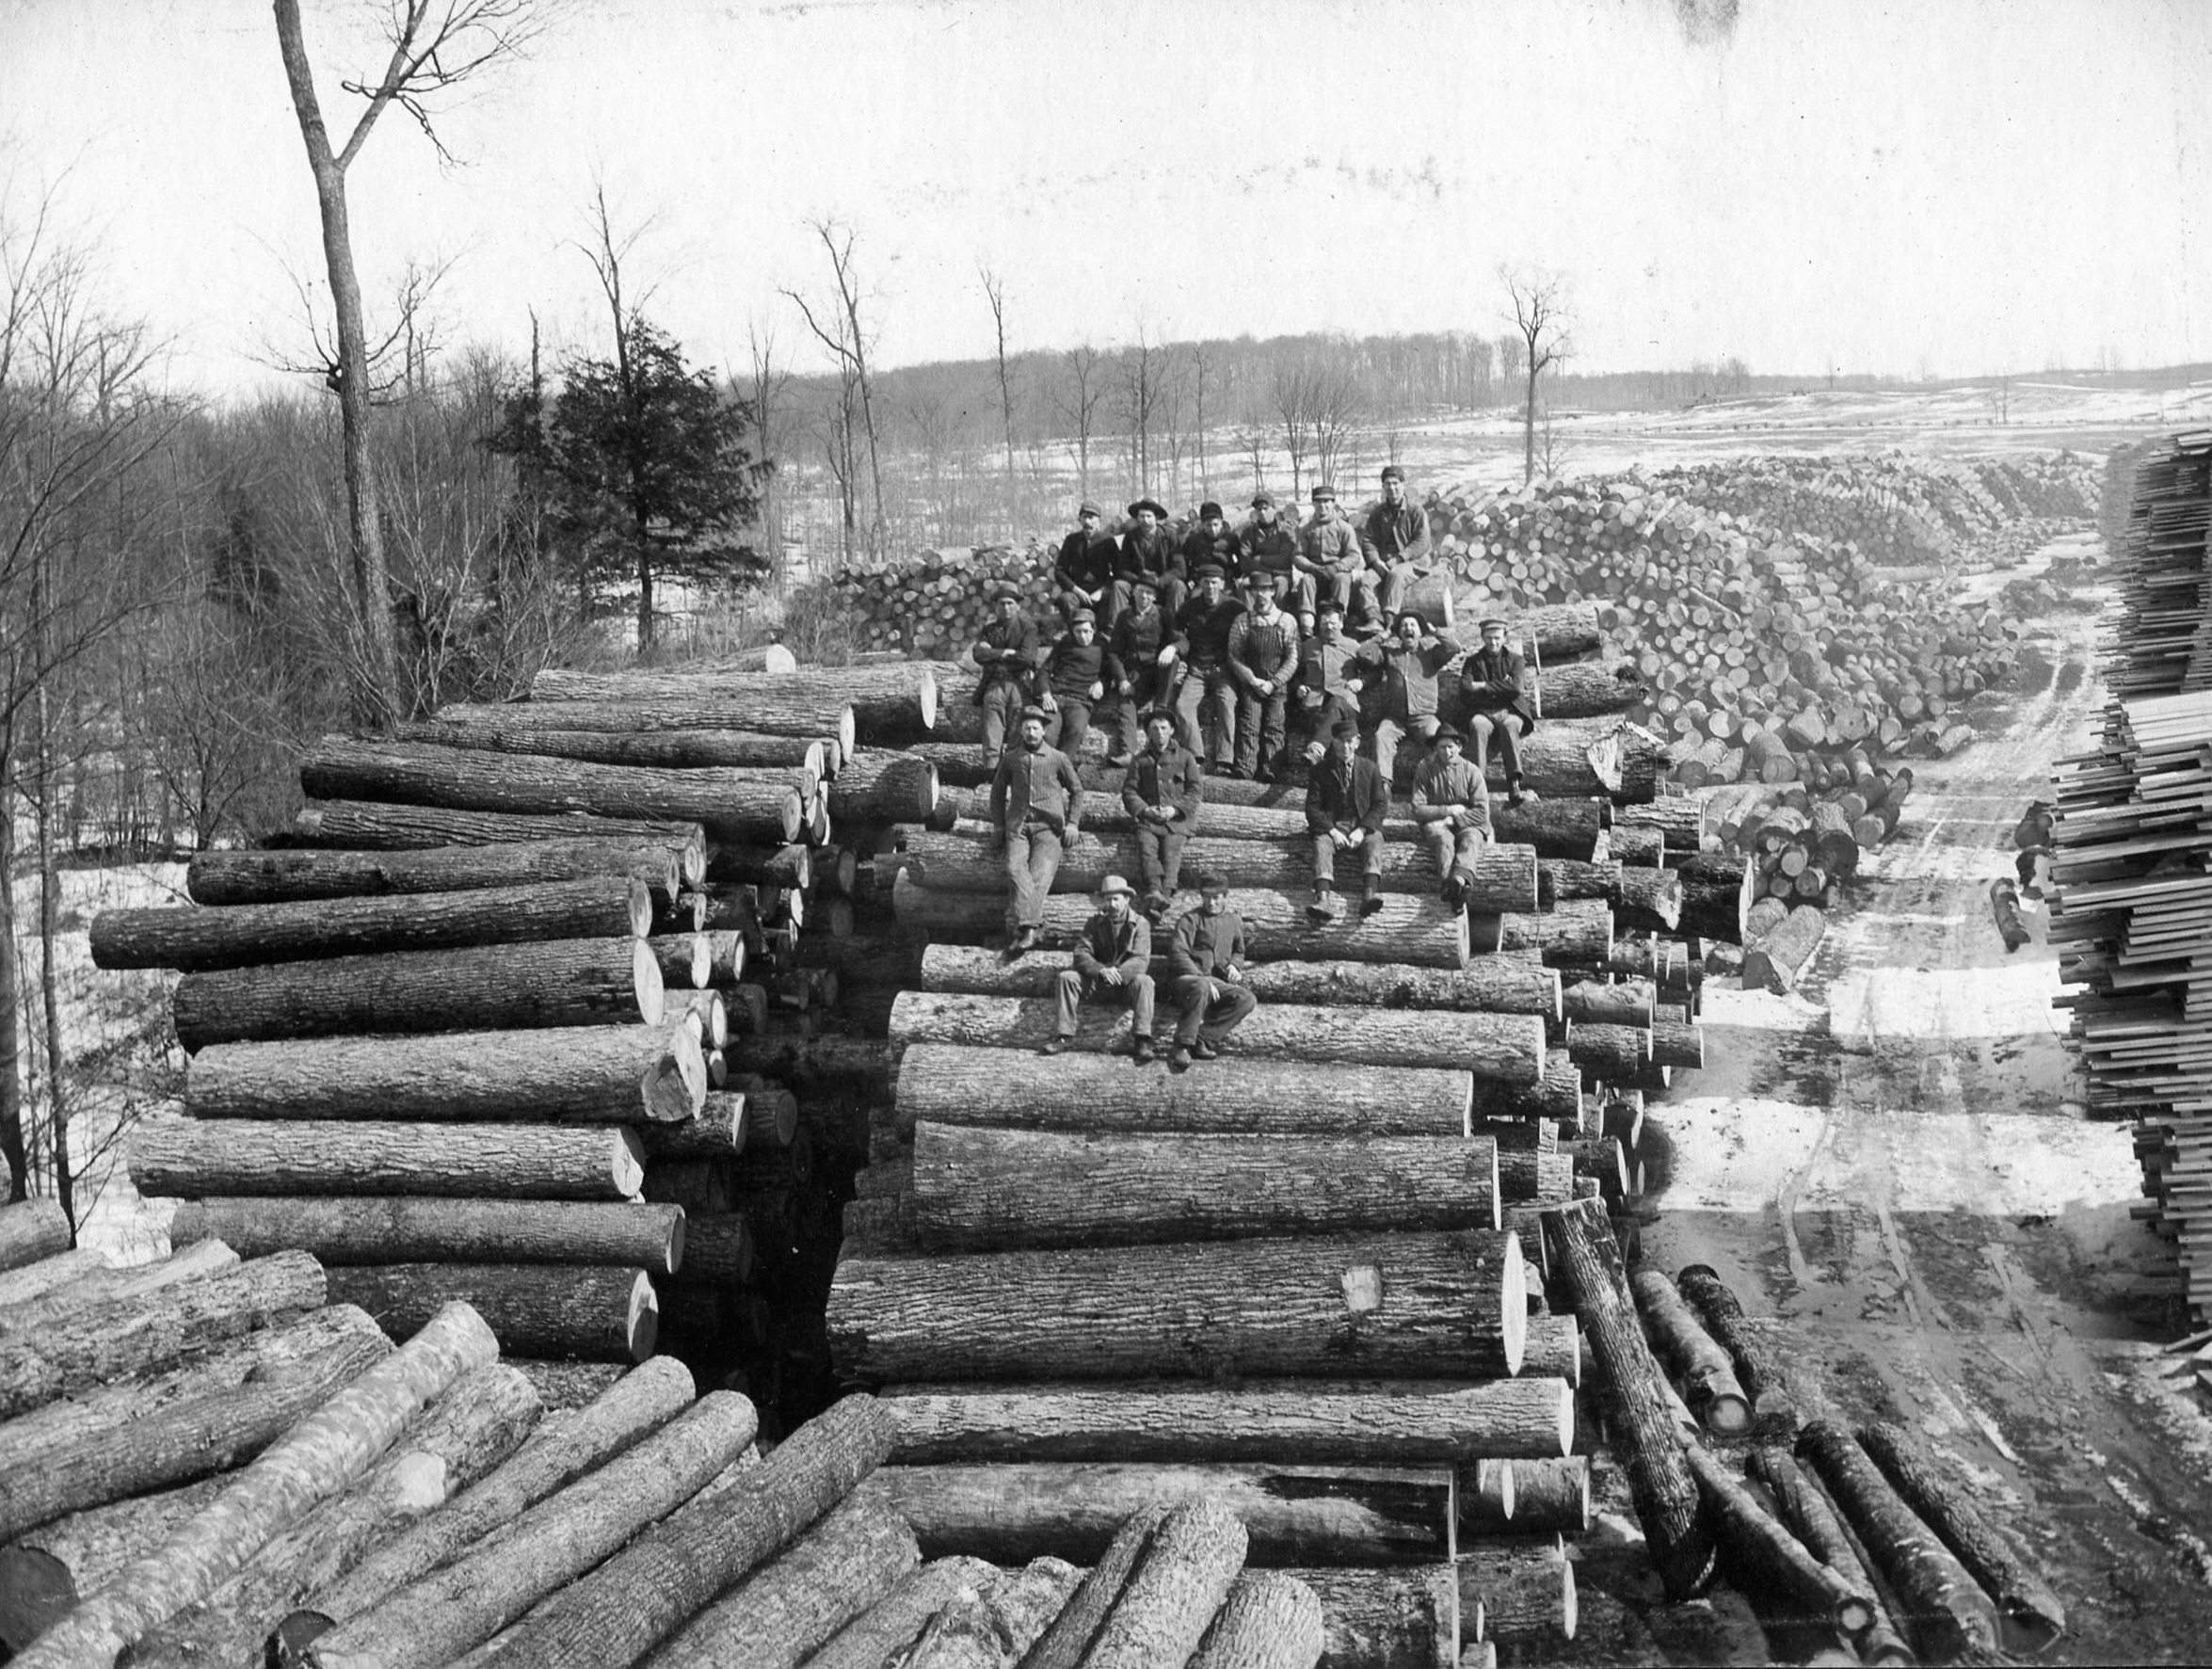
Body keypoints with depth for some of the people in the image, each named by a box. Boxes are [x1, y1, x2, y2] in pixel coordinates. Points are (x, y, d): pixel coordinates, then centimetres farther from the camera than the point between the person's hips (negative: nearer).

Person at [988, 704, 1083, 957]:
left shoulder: (1057, 758, 13)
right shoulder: (1010, 758, 17)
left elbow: (1076, 790, 18)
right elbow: (997, 791, 25)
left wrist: (1073, 823, 7)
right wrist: (998, 825, 16)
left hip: (1049, 826, -1)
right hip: (1018, 825, 1)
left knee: (1040, 874, -24)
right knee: (1015, 868, -26)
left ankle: (1024, 928, -35)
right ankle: (1031, 928, -39)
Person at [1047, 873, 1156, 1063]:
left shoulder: (1140, 924, -3)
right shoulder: (1094, 924, 5)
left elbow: (1141, 961, -17)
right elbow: (1081, 955, -8)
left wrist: (1118, 973, -37)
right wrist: (1101, 971, -30)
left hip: (1127, 983, -3)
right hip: (1097, 983, 3)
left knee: (1143, 981, -35)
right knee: (1065, 977, -20)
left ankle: (1143, 1042, -38)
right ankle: (1064, 1035, -19)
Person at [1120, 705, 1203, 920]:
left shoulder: (1185, 757, 17)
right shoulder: (1140, 760, 21)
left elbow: (1196, 789, 9)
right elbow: (1129, 790, 13)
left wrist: (1175, 809, -7)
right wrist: (1144, 809, -7)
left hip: (1175, 821, 0)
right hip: (1148, 820, 1)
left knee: (1171, 854, -25)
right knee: (1147, 849, -28)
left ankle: (1165, 894, -41)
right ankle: (1153, 892, -47)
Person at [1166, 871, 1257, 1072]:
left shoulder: (1234, 920, 18)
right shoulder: (1190, 919, 1)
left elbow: (1239, 951, 33)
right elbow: (1177, 953, -11)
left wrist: (1234, 965, 7)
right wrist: (1202, 978, -22)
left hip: (1218, 982, 5)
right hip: (1188, 978, -5)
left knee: (1248, 1000, -23)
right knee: (1201, 988, -41)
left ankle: (1202, 1039, -24)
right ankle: (1182, 1048, -40)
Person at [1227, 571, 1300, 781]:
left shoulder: (1286, 621, 5)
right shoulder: (1242, 621, 7)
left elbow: (1292, 660, 3)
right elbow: (1234, 657, 5)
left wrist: (1273, 683, -7)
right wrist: (1253, 680, -7)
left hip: (1278, 685, 0)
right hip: (1250, 683, 0)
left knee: (1274, 726, -11)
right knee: (1249, 724, -13)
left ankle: (1269, 770, -19)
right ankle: (1244, 768, -22)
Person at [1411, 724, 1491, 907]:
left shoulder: (1471, 771, 5)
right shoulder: (1425, 772, 5)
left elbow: (1482, 813, -2)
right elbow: (1418, 811, -4)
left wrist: (1453, 820, -11)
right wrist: (1449, 810, -7)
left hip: (1467, 824, 0)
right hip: (1437, 824, 0)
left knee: (1470, 839, -34)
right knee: (1443, 839, -35)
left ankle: (1459, 880, -65)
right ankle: (1451, 886, -61)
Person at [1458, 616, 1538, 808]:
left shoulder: (1514, 660, 15)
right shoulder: (1472, 662, 17)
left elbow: (1517, 688, -3)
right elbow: (1465, 692, 1)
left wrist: (1485, 687, -5)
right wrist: (1501, 689, -2)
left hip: (1510, 711, 0)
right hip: (1482, 712, 0)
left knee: (1509, 725, -37)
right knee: (1478, 726, -36)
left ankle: (1514, 785, -48)